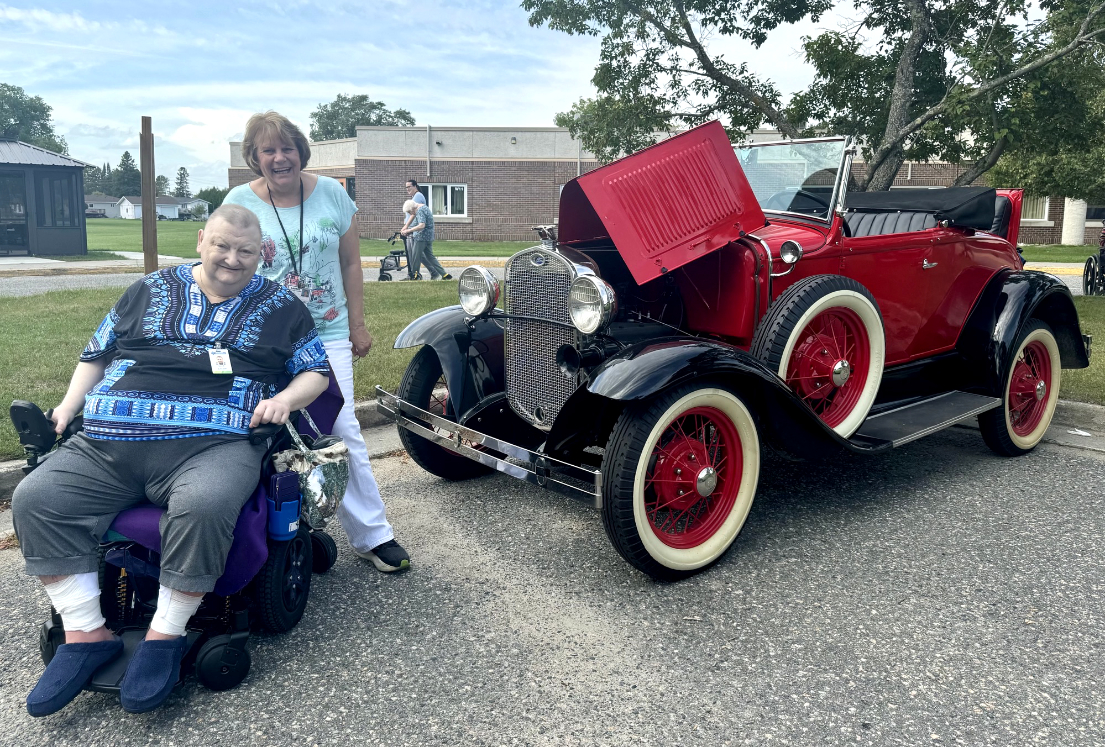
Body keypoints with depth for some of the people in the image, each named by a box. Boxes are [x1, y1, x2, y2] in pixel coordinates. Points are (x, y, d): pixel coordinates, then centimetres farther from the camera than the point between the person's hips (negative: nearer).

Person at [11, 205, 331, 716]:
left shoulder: (280, 307, 14)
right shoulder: (150, 291, 20)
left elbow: (317, 371, 14)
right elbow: (97, 353, 25)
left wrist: (286, 399, -6)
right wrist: (68, 406, 11)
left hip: (212, 444, -4)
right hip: (106, 445, 4)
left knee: (204, 506, -36)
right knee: (35, 499, -15)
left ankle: (164, 637, -16)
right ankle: (86, 635, -7)